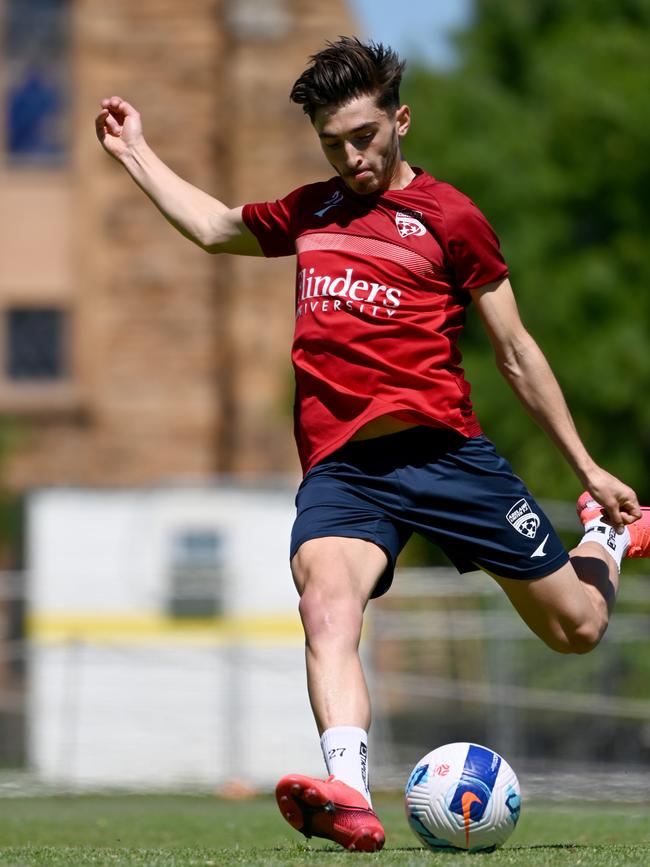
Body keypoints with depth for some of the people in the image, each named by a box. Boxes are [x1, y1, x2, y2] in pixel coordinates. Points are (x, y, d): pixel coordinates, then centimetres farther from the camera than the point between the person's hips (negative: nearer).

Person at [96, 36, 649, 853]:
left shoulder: (447, 216, 4)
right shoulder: (309, 211, 19)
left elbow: (516, 352, 8)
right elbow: (213, 226, 39)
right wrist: (135, 151, 41)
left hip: (440, 446, -2)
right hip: (338, 468, 2)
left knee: (576, 627, 5)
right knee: (327, 606, -31)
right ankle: (348, 798, -49)